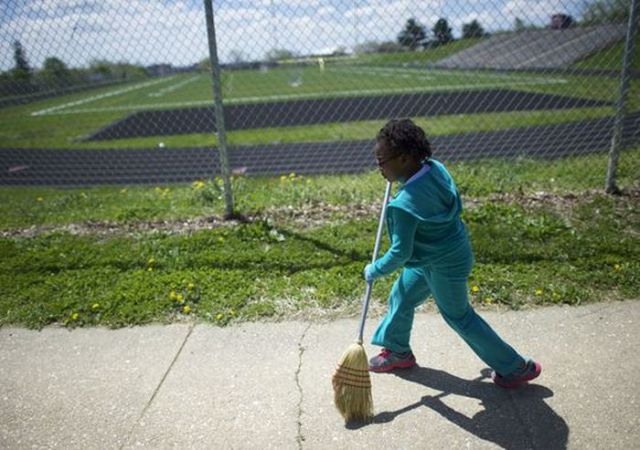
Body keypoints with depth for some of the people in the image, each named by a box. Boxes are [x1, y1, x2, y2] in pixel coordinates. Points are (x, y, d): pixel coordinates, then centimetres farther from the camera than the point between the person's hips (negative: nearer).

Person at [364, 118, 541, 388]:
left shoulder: (405, 204, -34)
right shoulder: (435, 167, -10)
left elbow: (401, 252, -26)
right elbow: (456, 206, 7)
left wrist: (375, 270, -7)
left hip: (444, 265, -9)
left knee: (458, 316, 11)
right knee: (401, 296, 20)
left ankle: (515, 367, 29)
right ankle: (397, 351, 42)